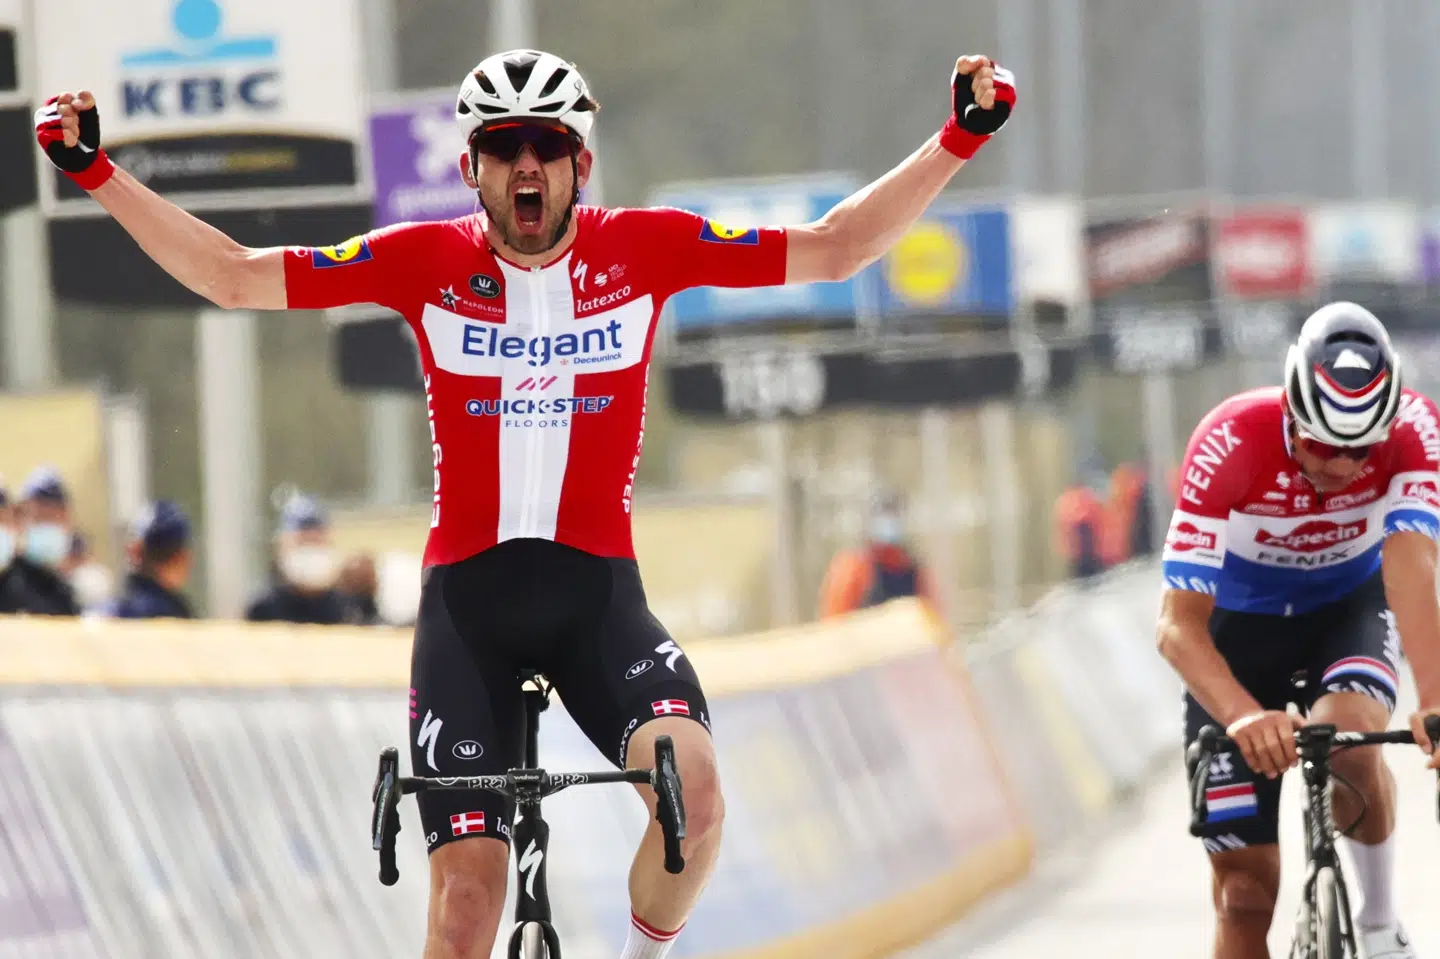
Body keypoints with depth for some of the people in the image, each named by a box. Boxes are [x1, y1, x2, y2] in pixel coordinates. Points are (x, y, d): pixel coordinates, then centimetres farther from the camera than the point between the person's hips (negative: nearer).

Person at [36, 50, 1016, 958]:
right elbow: (234, 277, -1)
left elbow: (832, 249, 2)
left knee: (695, 790, -29)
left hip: (598, 591, 0)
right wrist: (96, 171, -7)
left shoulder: (645, 247, -1)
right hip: (468, 595, 0)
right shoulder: (427, 260, -2)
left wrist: (961, 140, -5)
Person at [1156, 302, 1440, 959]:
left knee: (1349, 734, -34)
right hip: (1242, 622, -1)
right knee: (1246, 889, -5)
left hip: (1351, 608, 1)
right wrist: (1245, 716, -54)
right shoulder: (1231, 443, -33)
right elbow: (1178, 626, -36)